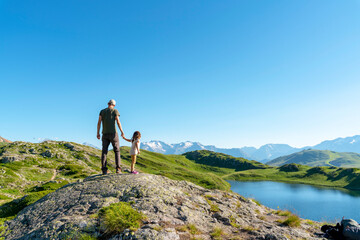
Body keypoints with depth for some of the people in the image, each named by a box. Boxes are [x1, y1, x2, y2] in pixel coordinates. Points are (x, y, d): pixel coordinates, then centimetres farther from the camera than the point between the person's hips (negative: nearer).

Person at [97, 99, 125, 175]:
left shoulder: (102, 111, 12)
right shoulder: (115, 111, 2)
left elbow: (99, 122, 4)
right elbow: (118, 122, -9)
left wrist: (98, 133, 6)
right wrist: (122, 132, -9)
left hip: (105, 134, 3)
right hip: (113, 133, -3)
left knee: (104, 151, 3)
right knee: (117, 151, 3)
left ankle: (104, 170, -5)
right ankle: (118, 168, -7)